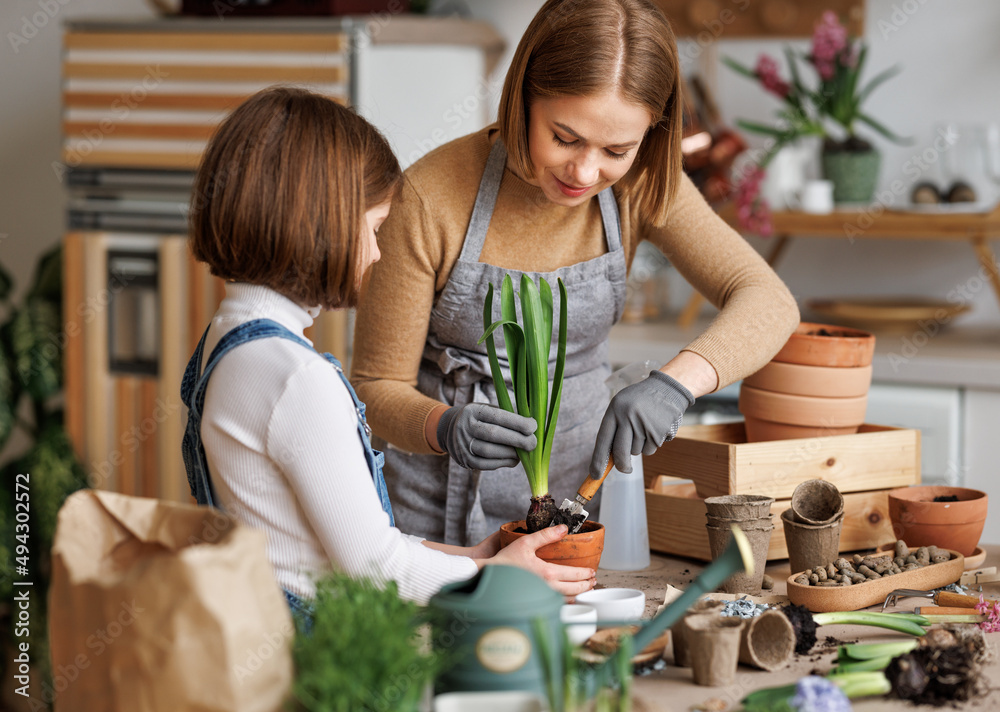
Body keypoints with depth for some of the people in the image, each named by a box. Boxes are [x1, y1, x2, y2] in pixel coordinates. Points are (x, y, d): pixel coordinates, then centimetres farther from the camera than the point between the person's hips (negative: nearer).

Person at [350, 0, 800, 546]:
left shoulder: (639, 186, -13)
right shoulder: (430, 198, -22)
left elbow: (768, 303, -22)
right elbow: (376, 388, -15)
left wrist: (675, 382, -41)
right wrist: (447, 428, -38)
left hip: (579, 484, 5)